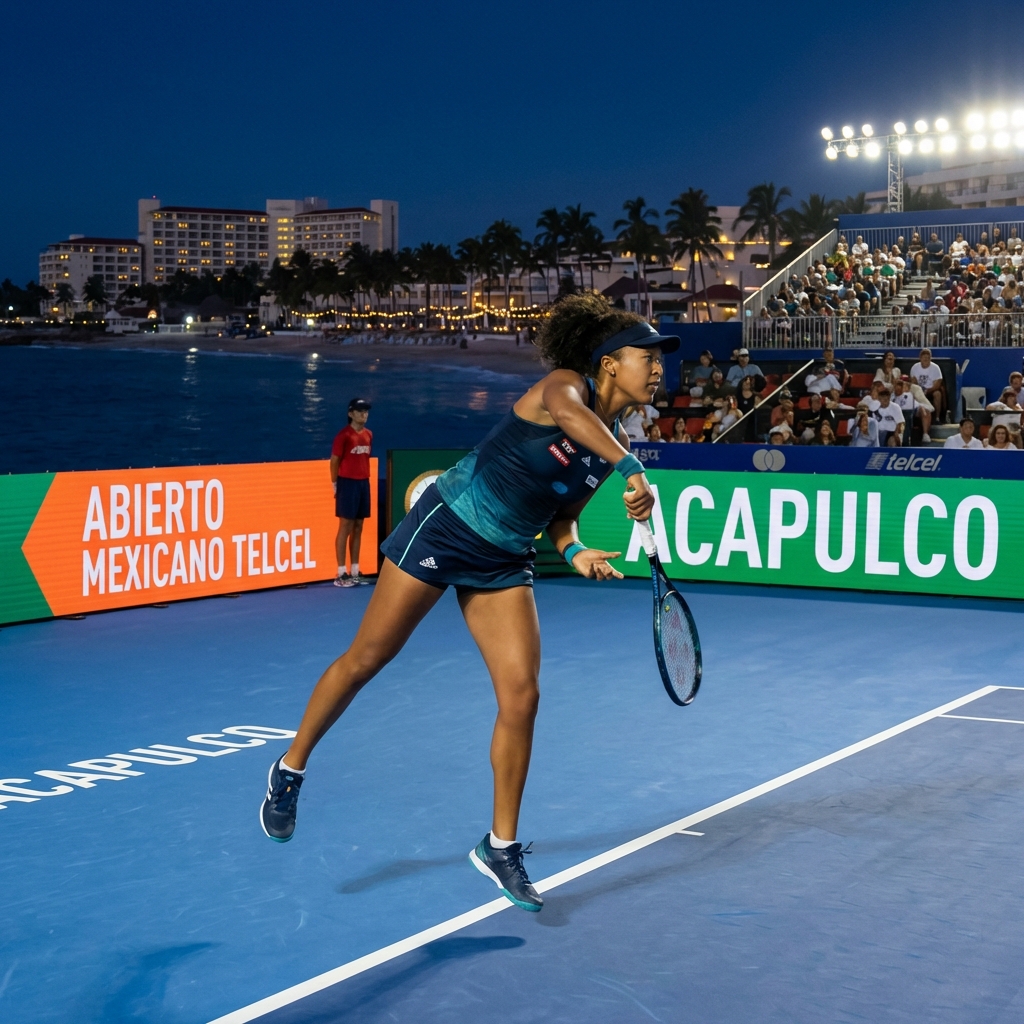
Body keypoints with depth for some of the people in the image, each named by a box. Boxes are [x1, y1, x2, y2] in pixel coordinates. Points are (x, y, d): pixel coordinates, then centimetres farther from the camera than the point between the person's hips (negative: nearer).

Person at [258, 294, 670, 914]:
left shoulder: (614, 446, 4)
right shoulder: (566, 383, -15)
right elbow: (565, 410, -42)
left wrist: (575, 550, -8)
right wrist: (632, 467, -54)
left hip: (504, 563, 6)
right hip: (442, 529, -6)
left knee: (521, 698, -5)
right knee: (365, 660, 4)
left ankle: (501, 847, 10)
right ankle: (290, 770, 27)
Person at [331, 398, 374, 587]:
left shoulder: (369, 435, 11)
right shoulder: (344, 434, -9)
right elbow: (334, 460, -6)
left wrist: (365, 478, 11)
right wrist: (335, 484, -5)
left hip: (364, 483, 7)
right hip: (348, 483, -7)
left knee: (358, 528, 9)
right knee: (345, 527, -6)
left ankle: (355, 572, 13)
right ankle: (341, 574, -4)